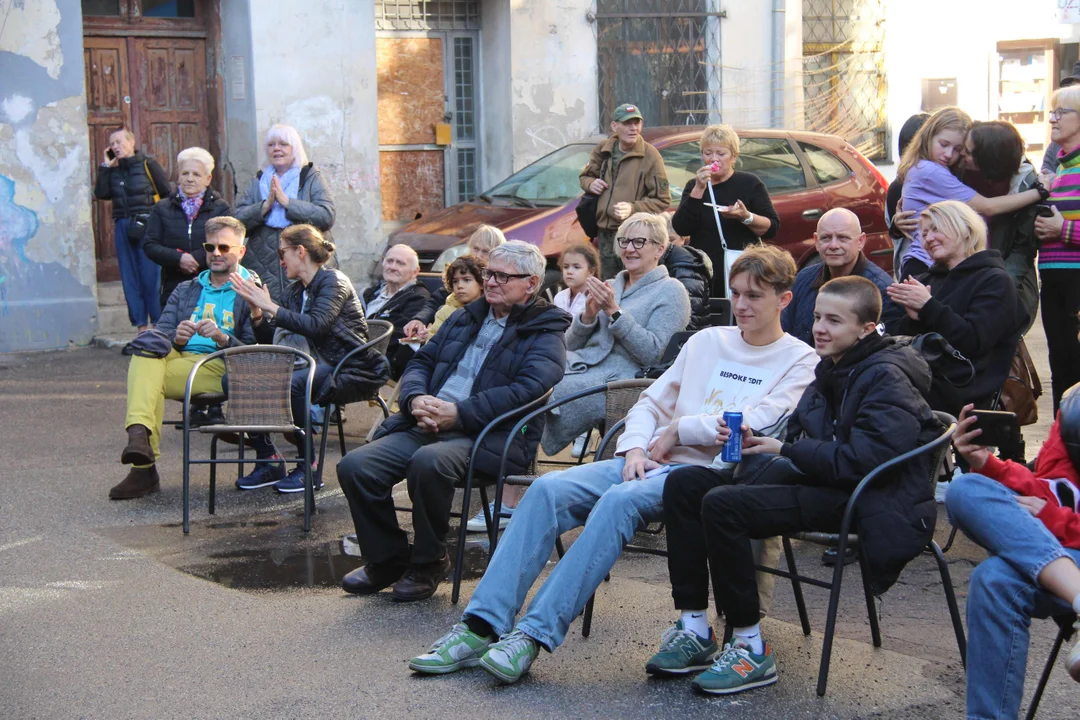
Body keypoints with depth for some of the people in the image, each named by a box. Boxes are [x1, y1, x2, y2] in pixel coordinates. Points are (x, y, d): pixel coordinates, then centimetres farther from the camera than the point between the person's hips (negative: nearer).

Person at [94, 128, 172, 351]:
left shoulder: (148, 164, 0)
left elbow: (167, 194, -1)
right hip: (123, 228, 5)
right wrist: (105, 167, -2)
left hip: (147, 226, -5)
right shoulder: (113, 169, 12)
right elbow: (101, 193, -1)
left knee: (151, 277, -6)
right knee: (130, 279, 5)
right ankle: (141, 330, 10)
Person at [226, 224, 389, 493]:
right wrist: (257, 310, -6)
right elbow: (269, 340, 10)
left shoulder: (333, 281, -7)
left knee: (291, 383, -36)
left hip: (349, 371, -8)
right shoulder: (294, 291, 16)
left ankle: (309, 466, -22)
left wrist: (270, 307, -19)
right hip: (317, 367, 8)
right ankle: (268, 461, -7)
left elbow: (315, 325, -25)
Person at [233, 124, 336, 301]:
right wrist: (265, 205, -10)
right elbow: (236, 221, 5)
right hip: (264, 272, 2)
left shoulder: (312, 178, 7)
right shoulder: (257, 182, 16)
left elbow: (328, 216, -9)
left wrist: (287, 201, -12)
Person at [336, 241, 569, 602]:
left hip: (490, 435, -6)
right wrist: (416, 399, -3)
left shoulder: (546, 334, 4)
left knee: (429, 461, -37)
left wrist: (459, 413, -19)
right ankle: (387, 559, 3)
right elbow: (421, 363, 22)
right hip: (425, 425, 6)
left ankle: (429, 562, -13)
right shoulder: (465, 318, 26)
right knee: (355, 466, -16)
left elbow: (526, 391, -13)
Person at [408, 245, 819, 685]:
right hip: (654, 462, 6)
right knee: (548, 491, -20)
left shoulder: (799, 361, 6)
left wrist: (680, 429, -4)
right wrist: (636, 446, 1)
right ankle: (481, 627, -25)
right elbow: (652, 402, 21)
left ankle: (534, 635, -35)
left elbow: (759, 424, -10)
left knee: (620, 501, -35)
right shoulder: (707, 340, 23)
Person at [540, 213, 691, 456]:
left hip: (618, 377, -6)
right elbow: (571, 345, 21)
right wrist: (588, 315, 1)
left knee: (550, 396, -31)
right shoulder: (610, 286, 25)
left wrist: (614, 311, -12)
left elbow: (652, 353, -8)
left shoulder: (670, 291, 5)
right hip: (579, 364, 6)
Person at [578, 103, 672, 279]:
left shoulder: (650, 155, -8)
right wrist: (590, 183, 3)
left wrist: (633, 208, -22)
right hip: (605, 234, 6)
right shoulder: (603, 150, 9)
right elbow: (585, 176, 27)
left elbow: (663, 200, -9)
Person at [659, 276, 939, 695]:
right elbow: (800, 443, 18)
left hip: (863, 501, -10)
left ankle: (752, 651, -18)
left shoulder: (886, 378, -11)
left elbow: (862, 460, -21)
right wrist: (756, 441, -3)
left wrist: (785, 450, -14)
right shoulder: (832, 371, 18)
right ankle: (694, 629, 0)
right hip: (818, 482, 10)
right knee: (683, 484, -1)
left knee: (722, 505, -28)